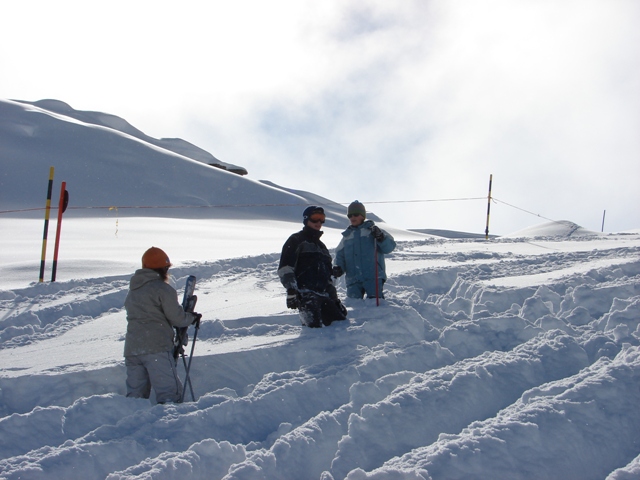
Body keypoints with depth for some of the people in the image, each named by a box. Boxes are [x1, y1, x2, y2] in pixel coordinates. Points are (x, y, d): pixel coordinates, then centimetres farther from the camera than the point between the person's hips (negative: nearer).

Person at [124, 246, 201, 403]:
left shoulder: (132, 291, 19)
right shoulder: (163, 289, -5)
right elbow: (177, 318, -6)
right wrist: (192, 318, 15)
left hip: (131, 349, 7)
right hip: (156, 349, -7)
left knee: (135, 396, 9)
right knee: (170, 394, -7)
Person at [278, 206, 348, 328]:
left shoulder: (321, 246, 31)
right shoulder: (296, 241, 7)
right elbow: (285, 268, -6)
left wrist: (334, 297, 25)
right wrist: (291, 290, -18)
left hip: (324, 295, 7)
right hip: (305, 294, -7)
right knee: (315, 327, -25)